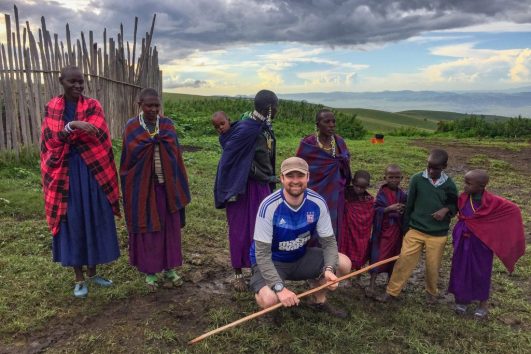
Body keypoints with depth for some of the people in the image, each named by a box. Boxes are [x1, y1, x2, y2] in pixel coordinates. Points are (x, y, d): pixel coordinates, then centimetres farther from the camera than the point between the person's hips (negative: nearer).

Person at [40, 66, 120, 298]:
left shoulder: (93, 106, 2)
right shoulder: (51, 108, 4)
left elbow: (96, 135, -14)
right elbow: (51, 139, -10)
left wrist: (67, 134, -20)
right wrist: (74, 125, -27)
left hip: (92, 172, 1)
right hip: (65, 174, 0)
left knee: (95, 221, 7)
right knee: (73, 223, 4)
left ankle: (93, 273, 25)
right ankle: (79, 279, 18)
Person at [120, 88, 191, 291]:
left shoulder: (167, 125, 4)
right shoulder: (131, 128, -3)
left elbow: (176, 155, 3)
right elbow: (130, 158, -6)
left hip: (167, 185, 3)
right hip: (143, 187, -2)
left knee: (169, 226, 9)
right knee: (147, 228, 6)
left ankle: (169, 268, 24)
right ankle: (150, 271, 20)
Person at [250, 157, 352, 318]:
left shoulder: (318, 202, -16)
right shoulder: (269, 206, -28)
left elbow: (329, 242, -8)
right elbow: (262, 254, -26)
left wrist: (329, 269, -27)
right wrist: (279, 288, -35)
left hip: (301, 256, 5)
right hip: (270, 261, -4)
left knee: (344, 264, -10)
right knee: (269, 300, -32)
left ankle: (320, 301, 18)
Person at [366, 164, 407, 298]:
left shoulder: (402, 194, 3)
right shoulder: (382, 193, -9)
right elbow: (376, 210, -15)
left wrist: (403, 210, -10)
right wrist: (390, 208, -25)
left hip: (397, 229, 5)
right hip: (383, 229, -4)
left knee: (394, 254, 15)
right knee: (379, 255, -4)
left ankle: (390, 279, 33)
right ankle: (372, 284, 2)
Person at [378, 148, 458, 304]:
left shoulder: (449, 185, -4)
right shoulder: (417, 179, -8)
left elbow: (455, 205, 10)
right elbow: (409, 204, 0)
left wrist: (446, 209, -14)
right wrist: (406, 226, 6)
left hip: (438, 234, 1)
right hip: (415, 230, 0)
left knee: (433, 266, 11)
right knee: (404, 260, 0)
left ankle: (431, 292, 36)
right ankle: (391, 291, 13)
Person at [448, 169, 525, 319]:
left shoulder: (493, 201, -21)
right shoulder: (463, 198, -11)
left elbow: (514, 209, -9)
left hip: (481, 243, -3)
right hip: (463, 242, 3)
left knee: (481, 272, 14)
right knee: (461, 270, 14)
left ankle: (483, 302, 37)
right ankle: (463, 298, 37)